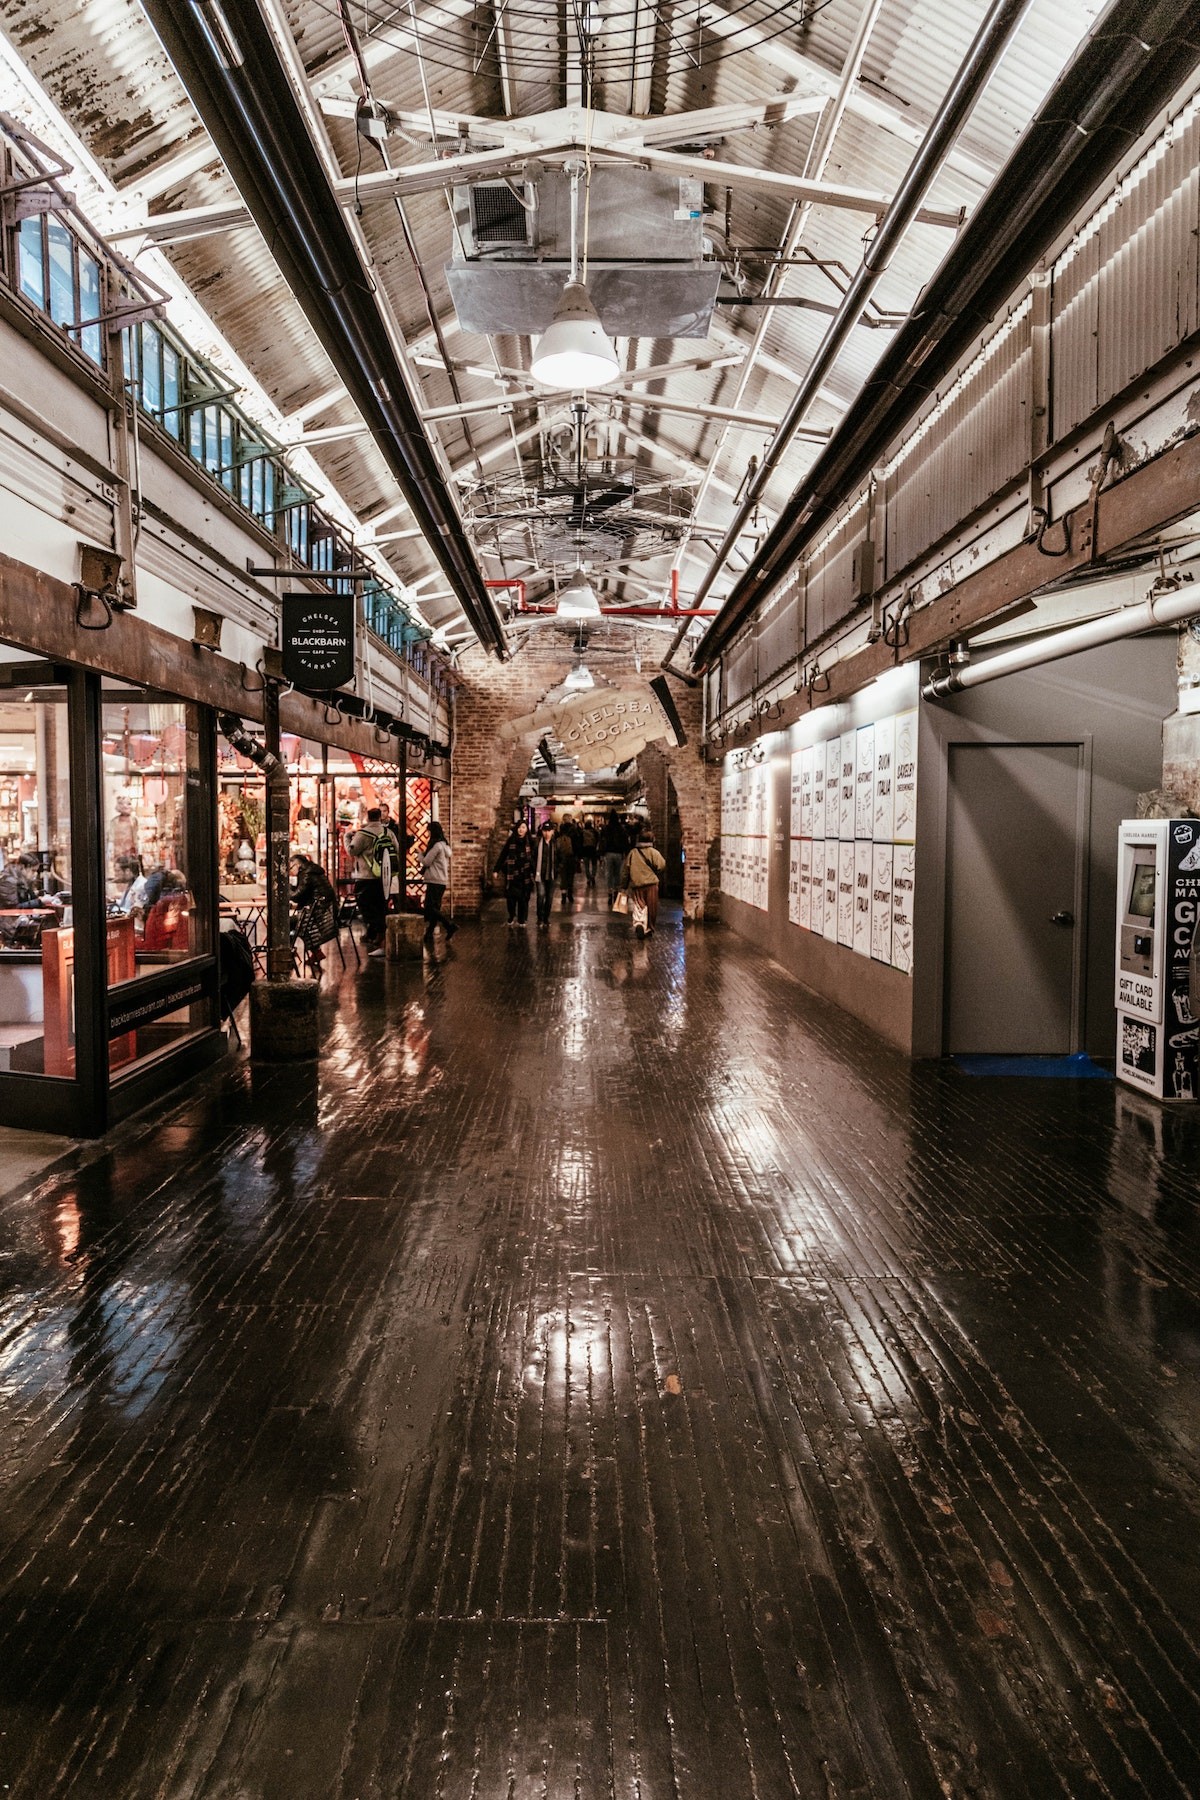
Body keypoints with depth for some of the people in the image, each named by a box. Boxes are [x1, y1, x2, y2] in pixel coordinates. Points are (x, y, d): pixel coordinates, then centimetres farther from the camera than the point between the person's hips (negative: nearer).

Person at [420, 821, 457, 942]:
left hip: (435, 882, -10)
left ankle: (450, 925, -16)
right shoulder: (444, 845, 16)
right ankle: (429, 934, 12)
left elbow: (426, 862, -10)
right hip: (441, 881, 10)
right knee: (433, 908, 10)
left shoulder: (437, 845, -13)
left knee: (430, 908, -10)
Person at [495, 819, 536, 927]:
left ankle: (521, 919, 15)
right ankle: (511, 917, 18)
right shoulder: (511, 840, 1)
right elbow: (503, 855, 2)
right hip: (512, 873, 0)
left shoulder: (530, 842, 0)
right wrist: (497, 869, -1)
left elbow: (535, 857, 1)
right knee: (511, 896, -1)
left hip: (525, 874, 0)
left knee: (523, 897, 3)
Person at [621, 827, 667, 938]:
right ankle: (649, 930, 18)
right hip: (651, 884, -2)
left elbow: (625, 870, 11)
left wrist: (624, 885, 20)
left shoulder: (632, 853, 7)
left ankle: (638, 924, -26)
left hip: (636, 884, 2)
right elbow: (661, 866, -13)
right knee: (651, 908, 11)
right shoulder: (654, 852, -5)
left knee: (638, 906, 0)